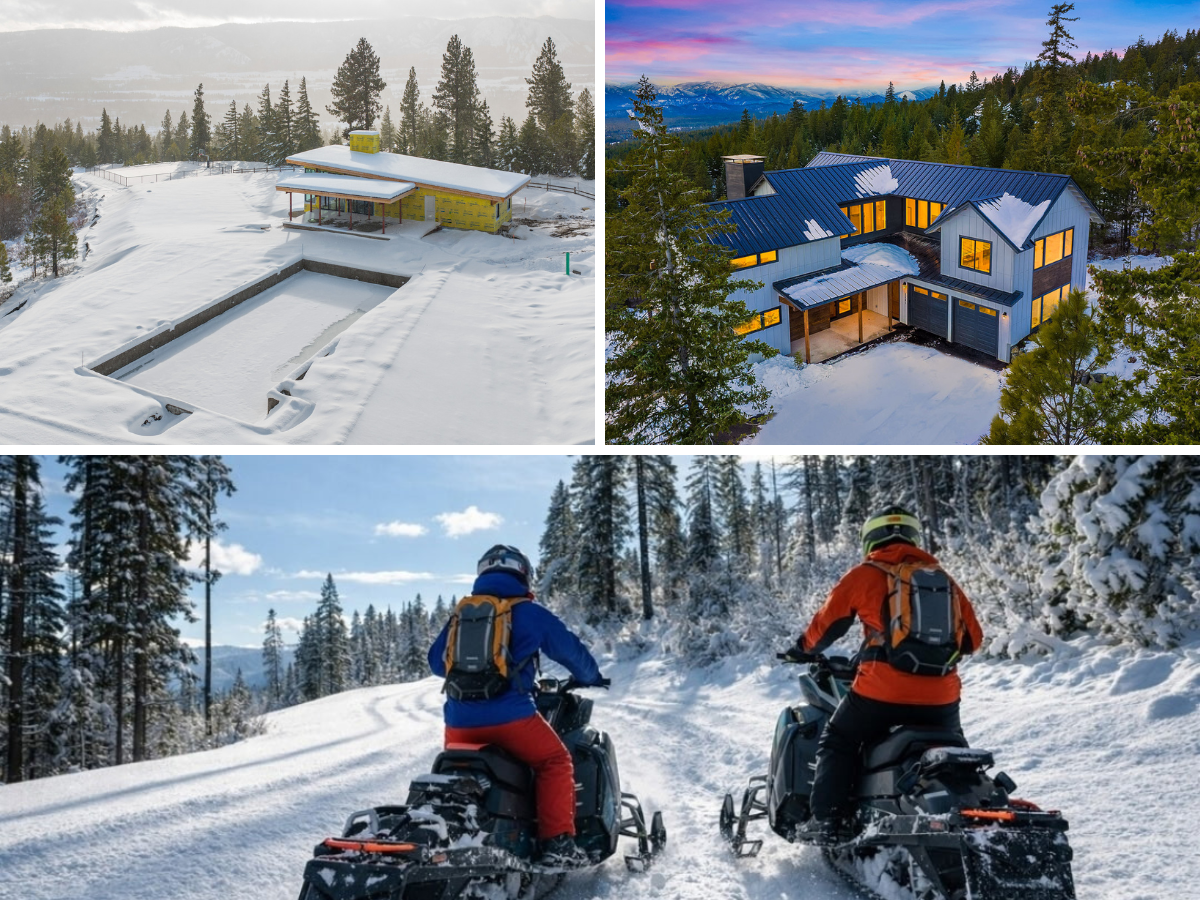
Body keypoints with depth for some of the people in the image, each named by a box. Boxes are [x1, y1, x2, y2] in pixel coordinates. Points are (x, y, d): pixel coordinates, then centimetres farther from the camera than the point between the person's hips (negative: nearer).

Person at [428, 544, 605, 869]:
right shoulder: (529, 613, 3)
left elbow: (436, 662, 23)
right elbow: (571, 650, 13)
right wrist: (591, 677, 33)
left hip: (459, 720, 4)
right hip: (509, 716, -4)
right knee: (555, 762, 9)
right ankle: (558, 843, -3)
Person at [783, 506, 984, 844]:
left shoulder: (865, 575, 3)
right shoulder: (944, 579, 14)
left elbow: (827, 623, 8)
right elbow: (972, 638, 17)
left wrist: (804, 649, 28)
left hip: (882, 693, -4)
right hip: (940, 699, 4)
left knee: (837, 744, 15)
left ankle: (827, 820, 3)